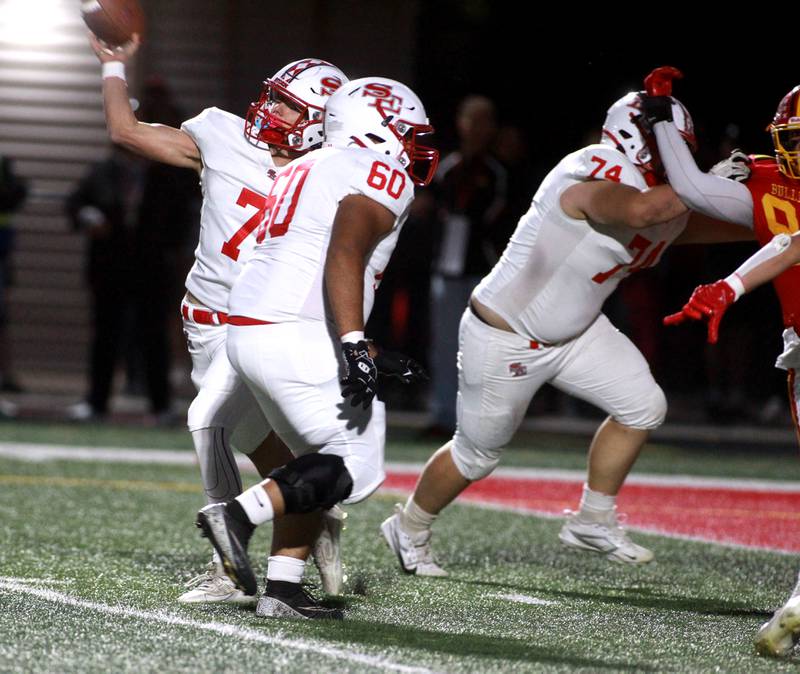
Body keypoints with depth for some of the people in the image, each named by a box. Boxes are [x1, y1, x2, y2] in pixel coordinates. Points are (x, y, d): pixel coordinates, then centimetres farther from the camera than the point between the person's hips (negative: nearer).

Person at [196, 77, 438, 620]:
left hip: (249, 330, 9)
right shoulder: (382, 176, -2)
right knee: (356, 468, -6)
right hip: (297, 338, -9)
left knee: (321, 465, 15)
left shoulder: (306, 169, 26)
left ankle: (283, 589, 7)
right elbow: (344, 256, -19)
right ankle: (240, 515, -18)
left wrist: (358, 352, 32)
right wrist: (354, 346, -27)